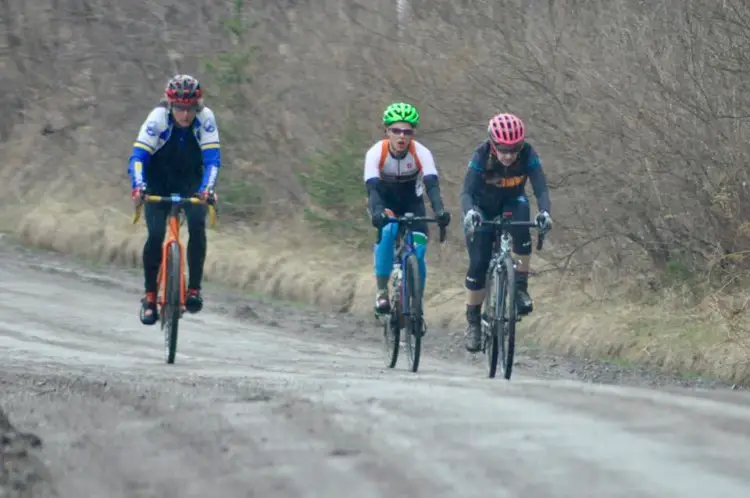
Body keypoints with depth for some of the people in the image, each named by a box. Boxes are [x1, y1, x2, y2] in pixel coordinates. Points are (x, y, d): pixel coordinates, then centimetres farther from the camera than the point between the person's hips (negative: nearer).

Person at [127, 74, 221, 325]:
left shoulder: (205, 118, -23)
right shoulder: (158, 118, -26)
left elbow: (212, 158, -28)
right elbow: (138, 156, -32)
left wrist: (206, 189, -46)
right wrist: (138, 186, -50)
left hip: (191, 183, 1)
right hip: (158, 184, -1)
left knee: (197, 225, -25)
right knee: (156, 234, -18)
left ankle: (194, 289, -13)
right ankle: (150, 295, -2)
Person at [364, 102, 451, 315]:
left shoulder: (421, 153, -26)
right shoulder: (375, 153, -27)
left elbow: (432, 185, -37)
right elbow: (372, 188, -37)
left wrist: (440, 211, -55)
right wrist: (377, 212, -57)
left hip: (411, 202, 1)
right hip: (385, 202, -1)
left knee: (417, 252, -15)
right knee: (387, 231, -33)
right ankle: (382, 291, -23)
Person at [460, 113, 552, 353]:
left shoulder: (528, 155, -26)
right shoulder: (481, 156, -29)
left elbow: (541, 188, -32)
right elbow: (467, 191, -36)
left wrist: (545, 212, -53)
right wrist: (469, 212, -57)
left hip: (512, 203, 1)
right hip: (483, 207, -1)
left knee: (521, 231, -34)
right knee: (478, 264, -8)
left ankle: (521, 287, -19)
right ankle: (473, 322, 8)